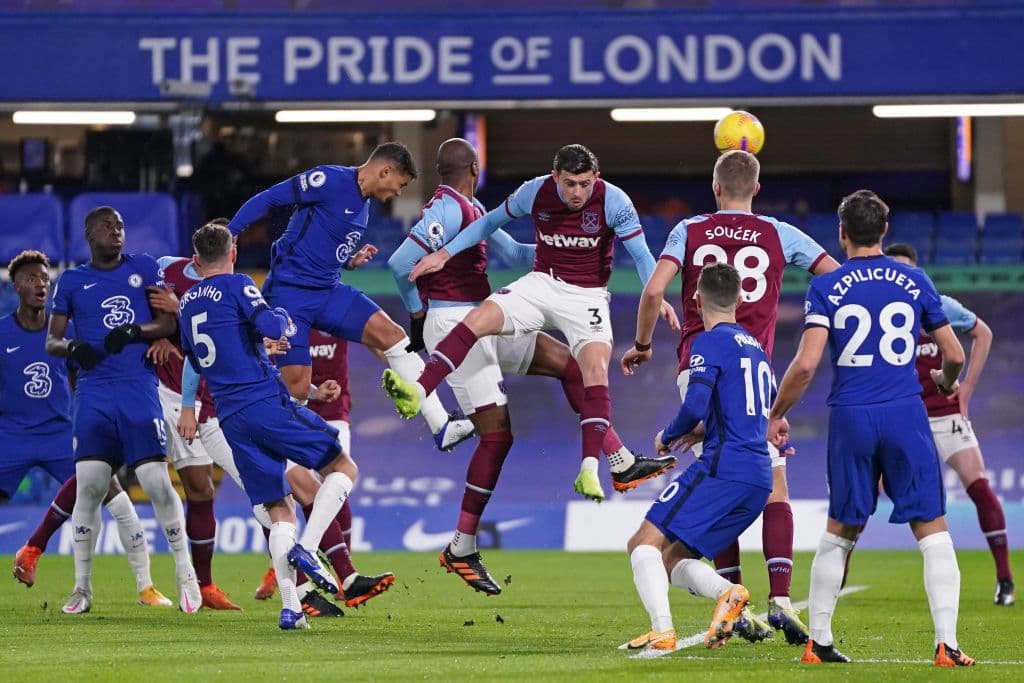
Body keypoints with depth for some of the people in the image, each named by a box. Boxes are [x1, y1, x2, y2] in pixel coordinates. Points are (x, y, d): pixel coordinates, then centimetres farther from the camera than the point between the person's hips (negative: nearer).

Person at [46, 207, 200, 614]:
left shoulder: (144, 269, 10)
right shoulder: (72, 282, 11)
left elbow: (169, 323, 5)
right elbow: (51, 341, 12)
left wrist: (135, 331, -13)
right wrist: (72, 347, -10)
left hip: (139, 387, -1)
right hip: (94, 393, 1)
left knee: (157, 482, -8)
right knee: (89, 486, -5)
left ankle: (185, 576, 4)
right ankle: (82, 587, 3)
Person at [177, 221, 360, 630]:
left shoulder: (186, 304, 18)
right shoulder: (236, 286, -2)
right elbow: (270, 326, -17)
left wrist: (188, 408, 49)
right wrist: (284, 318, 5)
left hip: (231, 420, 6)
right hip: (267, 402, -6)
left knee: (279, 513, 8)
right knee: (342, 467, 5)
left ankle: (290, 607, -7)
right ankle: (305, 549, -16)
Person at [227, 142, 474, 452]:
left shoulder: (363, 205, 15)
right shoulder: (330, 180, -12)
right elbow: (267, 200, -12)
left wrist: (351, 261, 6)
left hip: (329, 291, 8)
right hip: (288, 290, -8)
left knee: (391, 334, -9)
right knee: (296, 384, -13)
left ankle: (441, 428, -11)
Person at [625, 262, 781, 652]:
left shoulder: (710, 343, -4)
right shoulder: (755, 347, 22)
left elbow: (695, 405, -16)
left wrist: (668, 437, 4)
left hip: (723, 469, -8)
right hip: (759, 478, 8)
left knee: (644, 544, -7)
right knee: (672, 557, 13)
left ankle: (662, 631, -24)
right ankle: (727, 593, -13)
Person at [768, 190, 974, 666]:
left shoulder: (825, 288, 0)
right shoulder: (915, 283, 5)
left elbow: (806, 363, -9)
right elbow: (954, 355, 11)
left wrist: (776, 415, 4)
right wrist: (947, 382, 34)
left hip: (850, 417, 0)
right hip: (905, 416, 0)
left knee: (839, 532, 15)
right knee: (932, 532, 3)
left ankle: (818, 642, 17)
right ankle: (946, 644, -6)